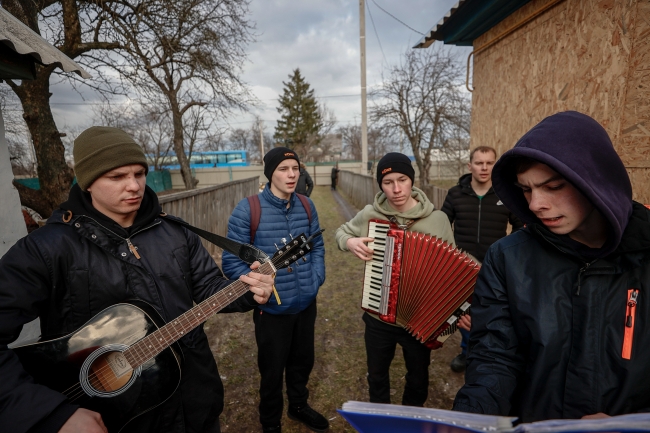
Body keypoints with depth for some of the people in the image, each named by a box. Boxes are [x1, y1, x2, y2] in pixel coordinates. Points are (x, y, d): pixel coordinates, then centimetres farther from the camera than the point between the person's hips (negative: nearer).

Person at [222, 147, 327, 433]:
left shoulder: (306, 206, -3)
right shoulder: (247, 210, -17)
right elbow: (232, 261, -13)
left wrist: (316, 279, -3)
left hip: (306, 304, 4)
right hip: (271, 309, -4)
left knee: (303, 362, 24)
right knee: (272, 371, 17)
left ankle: (298, 406, 54)